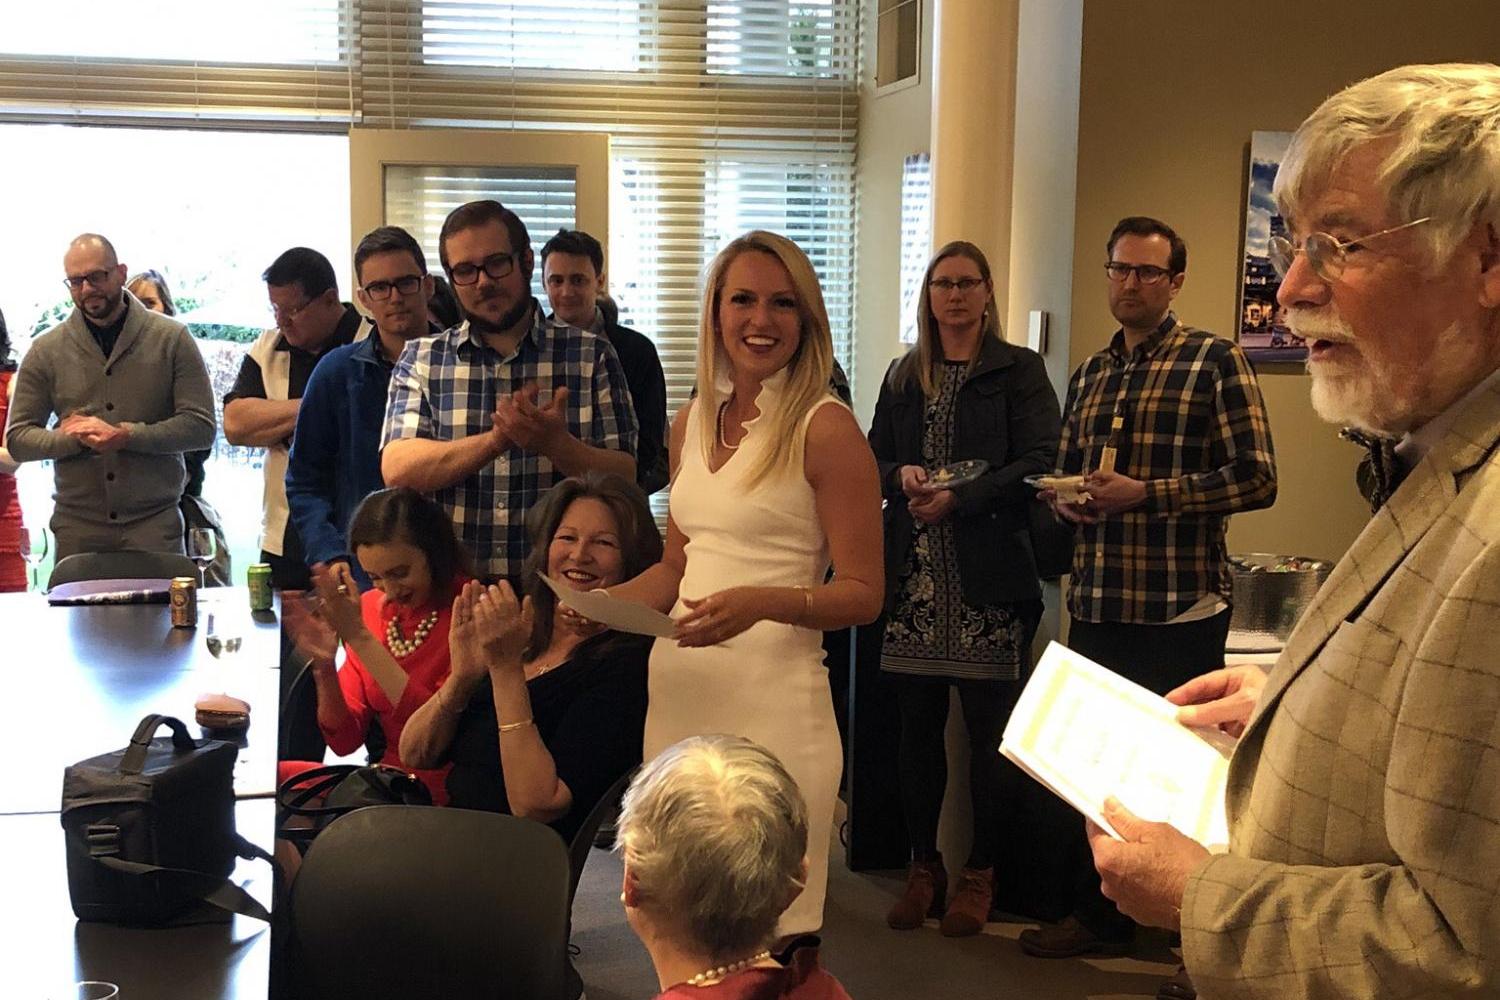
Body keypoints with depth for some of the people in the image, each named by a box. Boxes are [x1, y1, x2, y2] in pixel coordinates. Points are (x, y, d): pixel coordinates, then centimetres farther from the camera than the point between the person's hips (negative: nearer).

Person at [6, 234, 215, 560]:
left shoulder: (171, 339, 1)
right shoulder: (47, 350, 7)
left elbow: (200, 427, -4)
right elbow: (18, 440, 6)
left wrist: (126, 436, -15)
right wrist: (75, 438, -12)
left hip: (154, 524, -1)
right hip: (76, 528, 2)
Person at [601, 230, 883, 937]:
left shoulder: (825, 427, -7)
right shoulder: (693, 423, 12)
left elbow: (863, 594, -8)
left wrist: (761, 603, -24)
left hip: (773, 691, -6)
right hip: (678, 684, 6)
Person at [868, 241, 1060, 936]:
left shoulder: (1019, 371, 2)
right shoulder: (903, 377, 15)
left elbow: (1037, 464, -8)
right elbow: (872, 461, 15)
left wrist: (957, 500, -16)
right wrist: (903, 476, -7)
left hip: (988, 576, -4)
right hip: (915, 576, 4)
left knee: (989, 728, 1)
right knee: (917, 724, 6)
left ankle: (980, 872, 14)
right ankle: (924, 865, 19)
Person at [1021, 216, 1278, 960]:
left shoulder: (1214, 361, -4)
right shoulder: (1089, 375, 15)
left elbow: (1256, 479, -10)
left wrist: (1146, 493, -17)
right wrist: (1063, 498, 1)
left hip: (1179, 614, -6)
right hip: (1095, 609, 6)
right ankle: (1097, 917, 28)